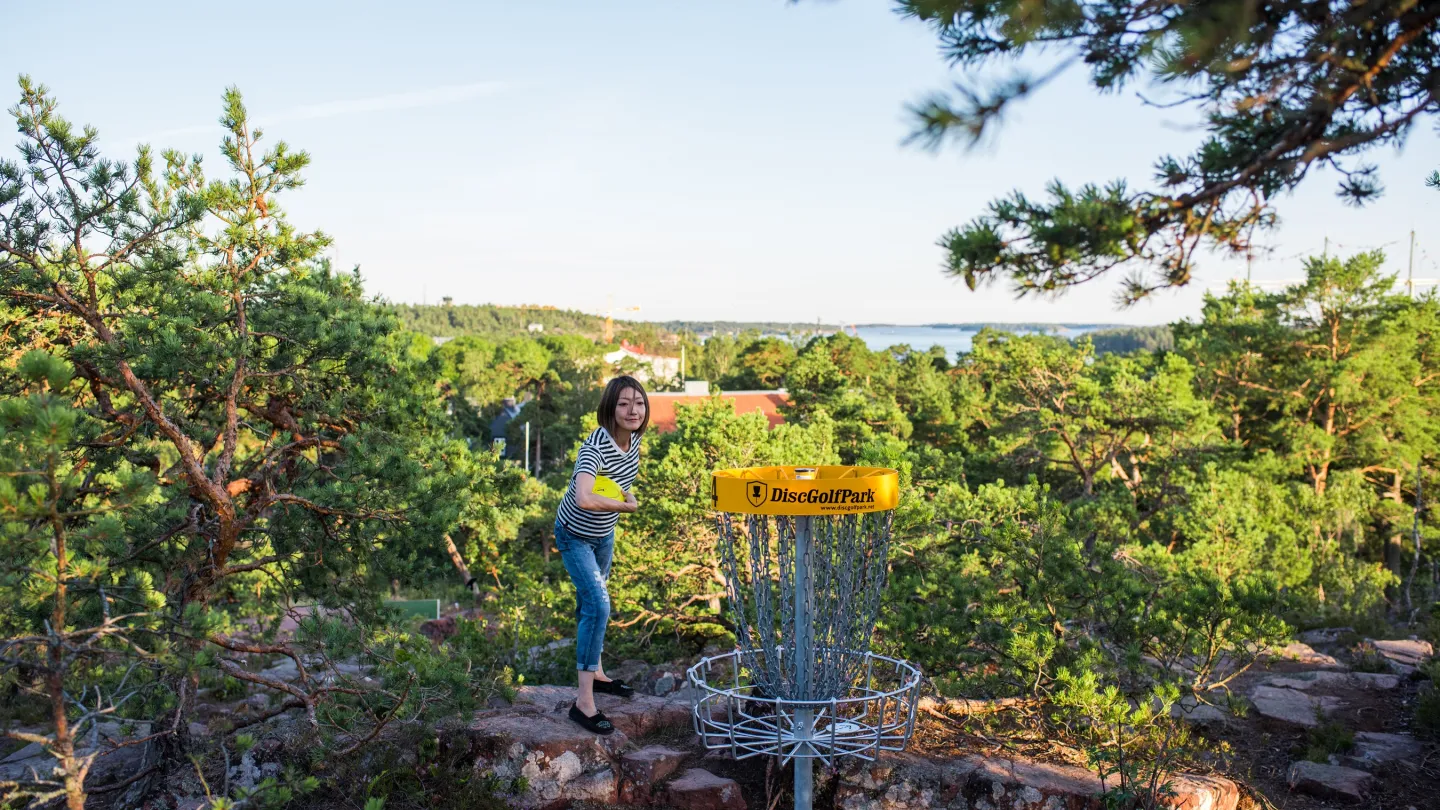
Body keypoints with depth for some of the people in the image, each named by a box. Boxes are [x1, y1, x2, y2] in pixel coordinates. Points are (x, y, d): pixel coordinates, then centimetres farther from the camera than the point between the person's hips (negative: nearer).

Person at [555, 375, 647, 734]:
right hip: (575, 536, -8)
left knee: (593, 603, 22)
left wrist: (622, 499, -7)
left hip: (604, 533, 8)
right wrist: (625, 505, -35)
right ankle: (584, 701, -12)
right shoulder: (595, 447, -35)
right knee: (598, 605, -18)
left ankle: (596, 674, 40)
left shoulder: (634, 438, -10)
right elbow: (584, 499, -52)